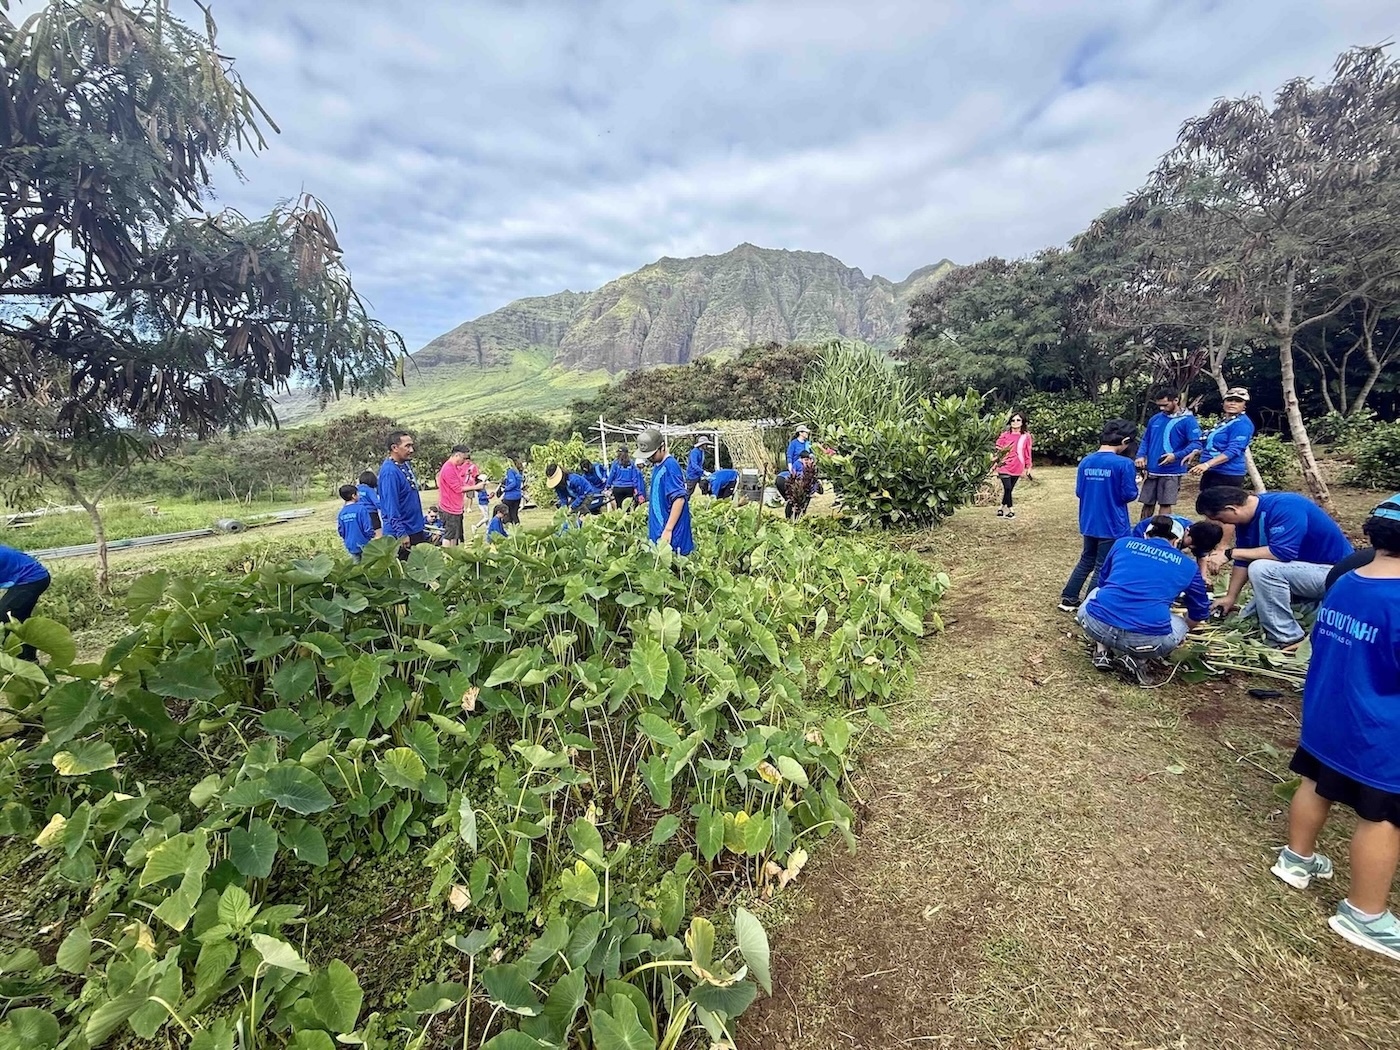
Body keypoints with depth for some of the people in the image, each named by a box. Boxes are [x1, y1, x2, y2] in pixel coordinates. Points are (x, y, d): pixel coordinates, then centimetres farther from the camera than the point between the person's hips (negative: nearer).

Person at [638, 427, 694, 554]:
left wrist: (668, 530, -25)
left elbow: (679, 499, -23)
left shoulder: (670, 466, -17)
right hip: (658, 530, 9)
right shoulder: (657, 465, 10)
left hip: (671, 534, -9)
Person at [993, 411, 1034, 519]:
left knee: (1009, 489, 8)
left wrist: (1027, 468, 8)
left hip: (1017, 468, 2)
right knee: (1007, 488, -8)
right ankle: (1008, 509, 8)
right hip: (1005, 467, -2)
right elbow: (999, 450, 3)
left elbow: (1027, 453, 6)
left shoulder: (1026, 436, 1)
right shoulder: (1005, 435, -3)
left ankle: (1002, 508, 24)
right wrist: (997, 465, 0)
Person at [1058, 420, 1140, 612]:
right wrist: (1134, 484, 7)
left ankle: (1068, 599, 23)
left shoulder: (1085, 461, 2)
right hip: (1112, 525, -6)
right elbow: (1129, 495, -12)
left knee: (1086, 561, 21)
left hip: (1089, 523, 6)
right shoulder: (1123, 463, -16)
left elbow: (1079, 491, 7)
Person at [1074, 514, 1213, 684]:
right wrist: (1183, 630, 53)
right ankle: (1138, 658, 8)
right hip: (1146, 640, -1)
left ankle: (1102, 652, 18)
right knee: (1180, 624, 34)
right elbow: (1200, 612, 32)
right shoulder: (1187, 565, 17)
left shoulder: (1123, 543, 18)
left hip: (1097, 624, 1)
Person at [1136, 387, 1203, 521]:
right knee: (1147, 504, 10)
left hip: (1171, 472, -5)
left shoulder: (1188, 420, -6)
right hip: (1152, 470, 5)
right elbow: (1146, 440, 17)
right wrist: (1141, 456, 0)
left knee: (1165, 505, 0)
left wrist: (1176, 456, -25)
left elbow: (1197, 444, -13)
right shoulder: (1155, 419, 9)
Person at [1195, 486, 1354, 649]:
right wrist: (1230, 597, 2)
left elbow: (1282, 552, -37)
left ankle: (1287, 639, -18)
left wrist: (1230, 552, -30)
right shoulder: (1247, 517, -3)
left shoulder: (1284, 508, -28)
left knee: (1261, 569, -33)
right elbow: (1244, 560, 3)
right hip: (1304, 569, 9)